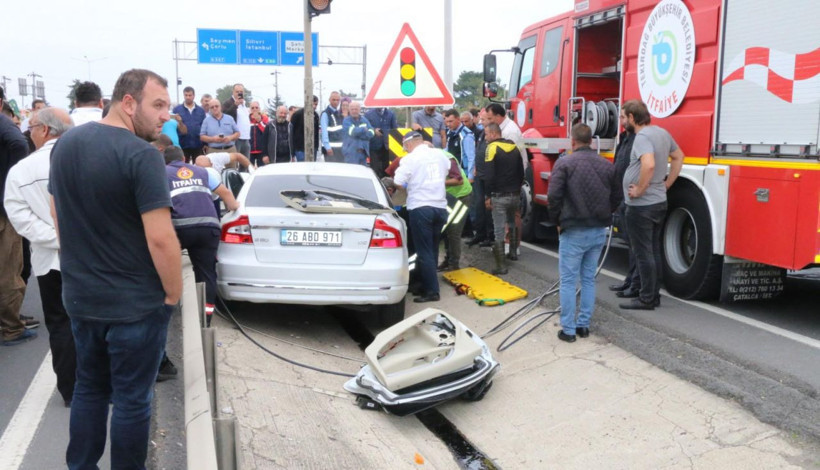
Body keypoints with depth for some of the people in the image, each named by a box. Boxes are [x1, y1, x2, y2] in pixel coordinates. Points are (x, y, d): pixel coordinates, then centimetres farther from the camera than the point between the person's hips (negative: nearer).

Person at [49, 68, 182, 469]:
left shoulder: (64, 144, 4)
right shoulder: (141, 155, -21)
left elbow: (57, 215, 14)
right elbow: (160, 238, -25)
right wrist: (173, 293, -10)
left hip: (79, 296, 7)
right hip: (136, 303, -7)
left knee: (89, 388, 22)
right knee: (132, 399, 8)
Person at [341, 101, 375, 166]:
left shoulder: (364, 120, 11)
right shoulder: (346, 121, -2)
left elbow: (371, 133, -1)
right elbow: (353, 131, -18)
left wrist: (358, 133, -12)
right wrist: (363, 129, -4)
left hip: (363, 152, 5)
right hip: (351, 153, -5)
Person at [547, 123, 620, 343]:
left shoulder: (564, 163, -10)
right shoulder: (607, 165, 5)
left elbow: (554, 196, -16)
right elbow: (616, 197, 10)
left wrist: (557, 221, -1)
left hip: (573, 231, -5)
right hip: (599, 231, 5)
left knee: (568, 281, 3)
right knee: (589, 279, 15)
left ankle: (568, 330, 6)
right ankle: (584, 325, 21)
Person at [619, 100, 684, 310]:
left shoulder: (642, 137, -19)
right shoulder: (662, 133, 9)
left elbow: (649, 165, -36)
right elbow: (678, 156, 23)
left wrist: (640, 189, -23)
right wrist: (667, 184, 19)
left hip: (641, 206, -9)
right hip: (659, 202, 9)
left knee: (643, 253, -2)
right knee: (654, 251, 15)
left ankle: (646, 299, 4)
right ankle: (654, 295, 24)